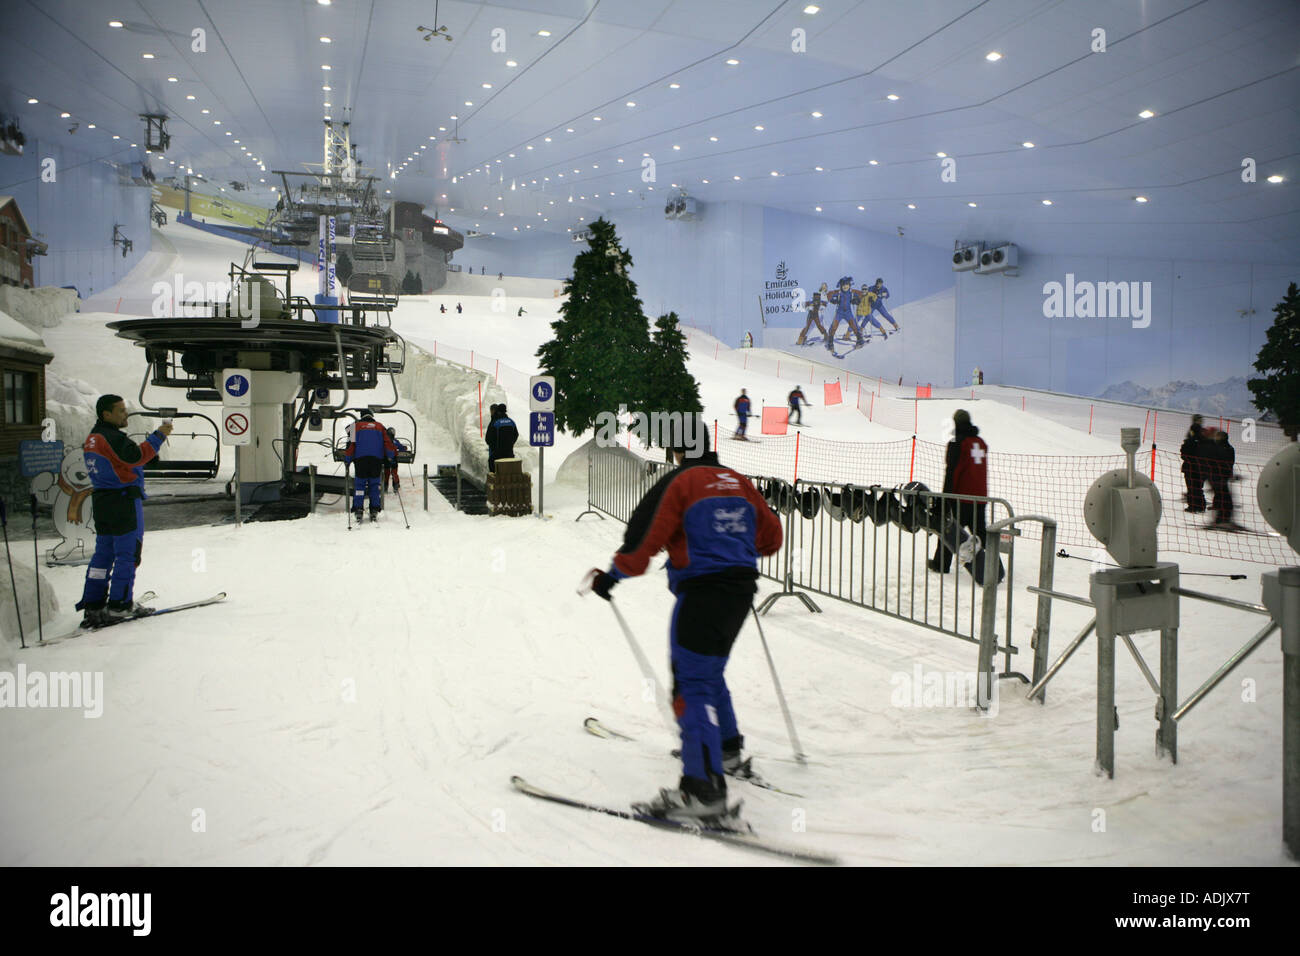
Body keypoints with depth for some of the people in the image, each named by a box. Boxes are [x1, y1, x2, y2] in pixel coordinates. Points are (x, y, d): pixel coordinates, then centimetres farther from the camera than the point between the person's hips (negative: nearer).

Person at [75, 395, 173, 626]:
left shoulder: (92, 438, 14)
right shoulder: (112, 438, -16)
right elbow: (136, 457, -27)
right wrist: (158, 436, -21)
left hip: (101, 500, 9)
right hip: (124, 501, -9)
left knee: (103, 552, 12)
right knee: (127, 553, -2)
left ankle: (93, 605, 12)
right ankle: (119, 604, -1)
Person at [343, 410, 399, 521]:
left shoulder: (356, 426, 12)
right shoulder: (379, 426, 15)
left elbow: (351, 443, 3)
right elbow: (387, 442, 7)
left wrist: (347, 458, 7)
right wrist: (393, 454, 15)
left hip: (360, 458, -1)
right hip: (377, 458, 1)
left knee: (360, 483, 3)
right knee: (374, 484, 6)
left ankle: (358, 509, -6)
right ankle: (374, 511, 0)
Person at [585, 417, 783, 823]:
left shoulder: (679, 482, -6)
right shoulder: (739, 482, 14)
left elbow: (644, 540, -12)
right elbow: (771, 536, 20)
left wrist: (611, 576, 0)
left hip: (701, 593, -8)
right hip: (741, 591, 8)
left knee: (692, 684, -10)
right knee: (710, 673, 25)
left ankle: (704, 789, -18)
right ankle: (728, 751, 38)